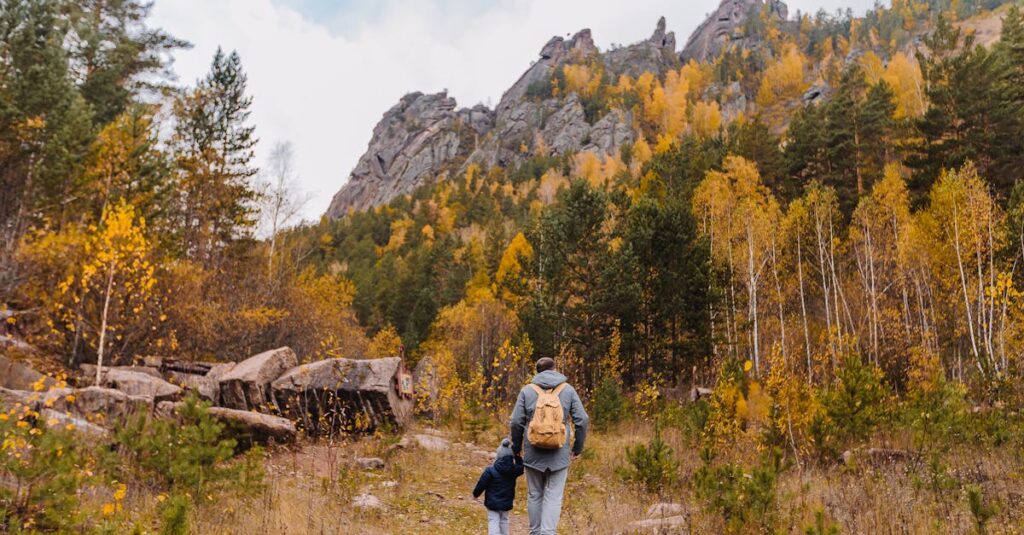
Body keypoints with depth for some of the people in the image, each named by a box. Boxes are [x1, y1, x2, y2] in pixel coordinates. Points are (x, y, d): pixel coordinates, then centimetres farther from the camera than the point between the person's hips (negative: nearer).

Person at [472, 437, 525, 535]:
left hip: (493, 502, -4)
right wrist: (517, 456, 6)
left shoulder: (490, 470, -19)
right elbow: (520, 467, 14)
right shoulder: (514, 470, -9)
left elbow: (482, 484, -11)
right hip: (507, 503, 4)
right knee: (504, 520, 21)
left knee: (493, 521, 1)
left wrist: (476, 494, 5)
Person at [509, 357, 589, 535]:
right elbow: (582, 421, 0)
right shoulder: (568, 390, 4)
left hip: (533, 452, 1)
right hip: (559, 454, -1)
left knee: (534, 495, 14)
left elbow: (516, 422, 0)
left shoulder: (527, 390, 3)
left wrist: (516, 447, 13)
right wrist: (578, 447, 11)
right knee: (553, 497, 2)